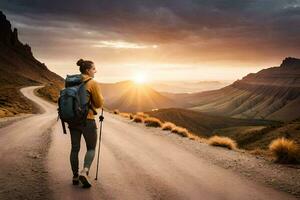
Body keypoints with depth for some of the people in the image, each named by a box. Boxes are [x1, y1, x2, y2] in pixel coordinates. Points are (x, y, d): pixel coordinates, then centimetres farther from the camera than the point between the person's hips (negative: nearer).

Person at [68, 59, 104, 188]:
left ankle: (75, 176, 20)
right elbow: (99, 103, -8)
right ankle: (84, 172, -12)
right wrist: (100, 96, 11)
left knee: (75, 148, 13)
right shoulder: (93, 83, -10)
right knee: (91, 148, 8)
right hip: (87, 120, -5)